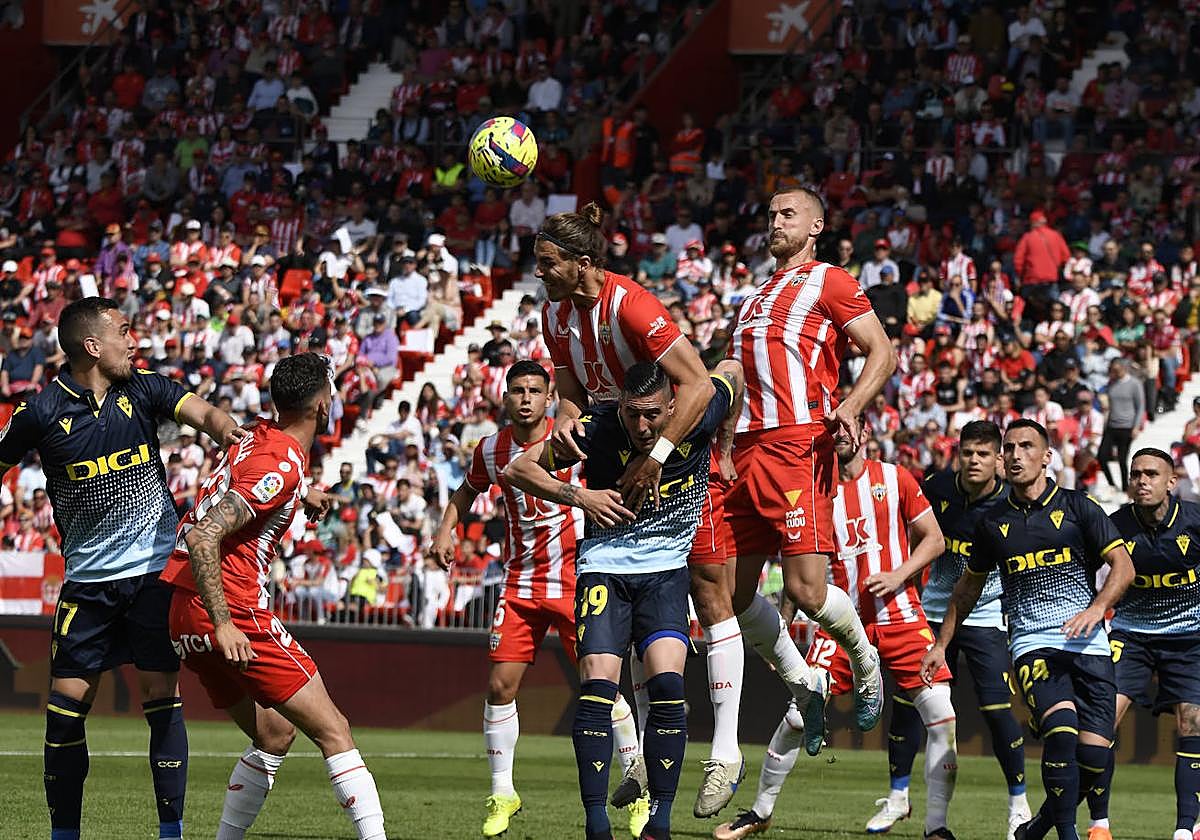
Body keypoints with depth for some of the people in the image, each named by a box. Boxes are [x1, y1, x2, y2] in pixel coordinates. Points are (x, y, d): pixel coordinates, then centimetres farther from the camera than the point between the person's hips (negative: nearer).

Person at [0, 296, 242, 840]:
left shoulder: (143, 389, 0)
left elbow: (202, 412, -10)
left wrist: (226, 429, -31)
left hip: (158, 571, 1)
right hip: (88, 580, -1)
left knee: (162, 699, -4)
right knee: (66, 704, -1)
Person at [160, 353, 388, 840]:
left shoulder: (255, 439, 11)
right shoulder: (282, 466, -16)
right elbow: (204, 537, -25)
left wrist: (300, 496, 32)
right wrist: (223, 623, -25)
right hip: (234, 611, -9)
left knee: (274, 735, 19)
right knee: (332, 731, -6)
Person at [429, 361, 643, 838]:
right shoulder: (492, 450, 1)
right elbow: (468, 490, 21)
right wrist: (446, 528, 5)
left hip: (575, 578, -3)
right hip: (520, 581, 3)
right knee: (500, 686, -2)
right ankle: (502, 794, 13)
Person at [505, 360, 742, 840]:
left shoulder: (697, 419, -15)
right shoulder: (596, 430, -17)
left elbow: (732, 371, 9)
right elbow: (518, 469, -7)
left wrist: (725, 452, 18)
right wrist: (578, 496, -19)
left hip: (667, 569, 1)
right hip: (604, 563, -1)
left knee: (667, 687, -17)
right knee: (597, 688, -15)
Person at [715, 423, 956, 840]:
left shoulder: (894, 479, 3)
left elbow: (934, 539, 5)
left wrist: (898, 575, -10)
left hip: (900, 615, -1)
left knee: (940, 714, -11)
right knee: (798, 715, -5)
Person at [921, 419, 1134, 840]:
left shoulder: (1077, 506, 5)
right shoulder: (993, 524, 12)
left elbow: (1123, 565, 1)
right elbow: (969, 586, 26)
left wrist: (1097, 608, -16)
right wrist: (941, 644, 26)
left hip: (1088, 644, 0)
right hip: (1032, 643, 0)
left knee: (1095, 754, -8)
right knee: (1061, 727, -28)